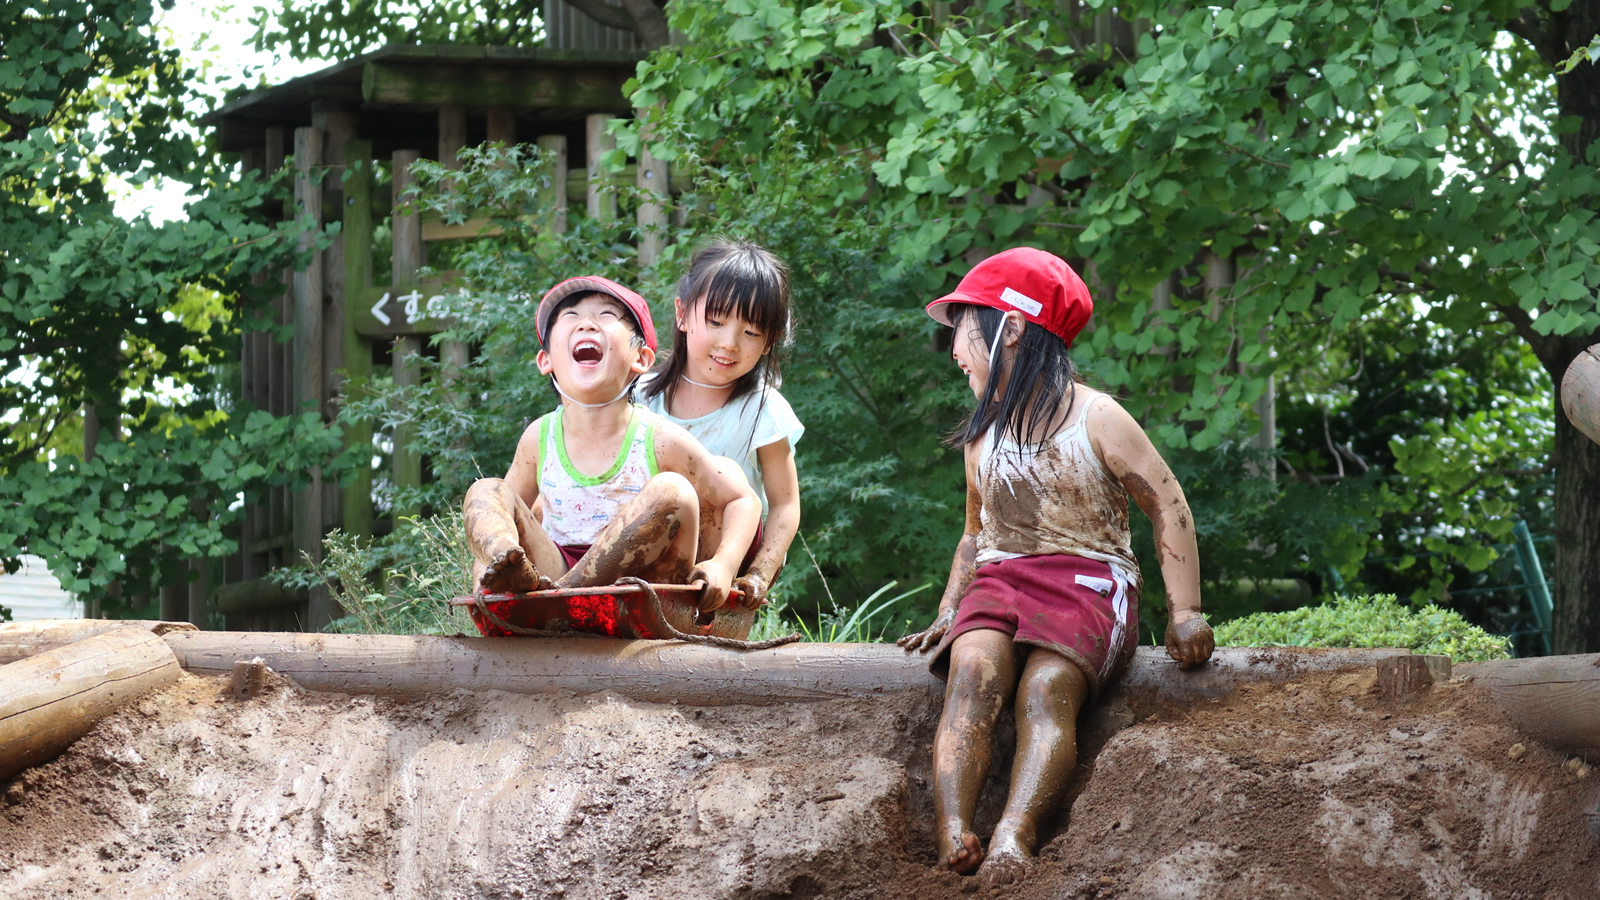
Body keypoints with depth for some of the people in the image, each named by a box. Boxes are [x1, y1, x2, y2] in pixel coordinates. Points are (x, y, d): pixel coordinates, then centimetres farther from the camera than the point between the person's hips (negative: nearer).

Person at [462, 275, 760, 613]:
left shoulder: (661, 441, -4)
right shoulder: (538, 439, 6)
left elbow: (744, 501, 2)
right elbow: (513, 509, 20)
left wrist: (723, 566, -15)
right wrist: (487, 555, -1)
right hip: (557, 571, 3)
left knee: (670, 491, -24)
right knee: (485, 493, -9)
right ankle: (512, 570, -46)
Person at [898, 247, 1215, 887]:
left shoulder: (1095, 419, 0)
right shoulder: (983, 436, 18)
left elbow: (1168, 506, 1)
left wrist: (1184, 611, -7)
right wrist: (948, 612, 13)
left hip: (1086, 577, -4)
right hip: (1000, 578, 4)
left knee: (1046, 689, -34)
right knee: (972, 672, -31)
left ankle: (1012, 838, -58)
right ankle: (953, 838, -51)